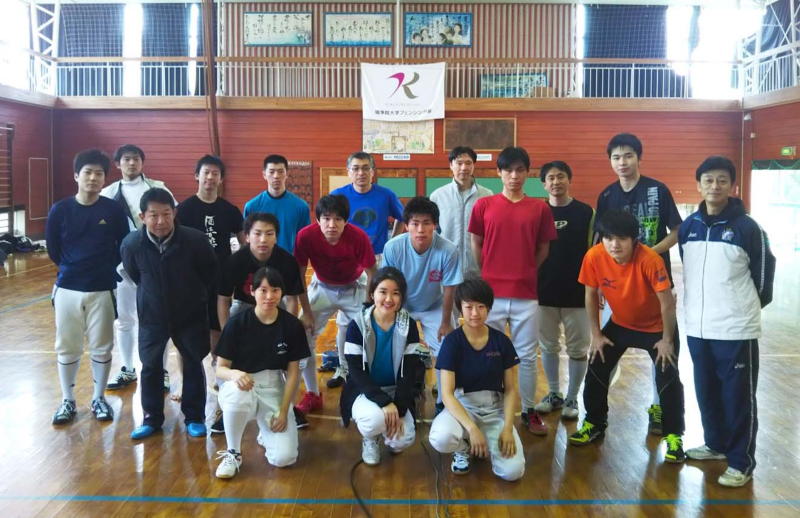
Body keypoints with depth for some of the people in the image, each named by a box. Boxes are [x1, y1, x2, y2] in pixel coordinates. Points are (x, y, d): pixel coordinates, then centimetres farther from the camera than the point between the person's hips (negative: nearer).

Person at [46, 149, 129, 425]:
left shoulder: (113, 210, -5)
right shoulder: (60, 210, -3)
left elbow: (123, 247, 4)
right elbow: (53, 250, 7)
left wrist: (105, 268, 3)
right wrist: (71, 268, 10)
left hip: (102, 290, -1)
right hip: (67, 288, 1)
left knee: (101, 347, 8)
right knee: (66, 347, 9)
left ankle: (99, 399, 24)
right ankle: (67, 401, 24)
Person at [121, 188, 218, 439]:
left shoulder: (195, 239, -22)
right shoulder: (131, 244, -16)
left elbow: (211, 272, -3)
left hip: (190, 314, -1)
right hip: (152, 315, 1)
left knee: (193, 365, 9)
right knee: (150, 367, 9)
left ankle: (195, 418, 25)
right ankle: (152, 419, 27)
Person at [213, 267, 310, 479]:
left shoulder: (292, 325, -5)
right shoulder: (237, 323, -10)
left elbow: (293, 372, 0)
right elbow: (220, 368, -7)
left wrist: (283, 411, -7)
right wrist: (234, 374, -32)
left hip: (274, 389, 2)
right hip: (242, 386, -1)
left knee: (284, 457, -15)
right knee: (238, 396, -41)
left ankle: (266, 433, 23)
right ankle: (233, 453, -12)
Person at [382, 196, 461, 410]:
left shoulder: (448, 251, -32)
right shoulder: (393, 248, -29)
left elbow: (448, 290, -17)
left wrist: (446, 323, -6)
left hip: (434, 308, 0)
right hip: (402, 307, 0)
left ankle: (443, 401, 19)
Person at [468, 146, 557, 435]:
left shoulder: (540, 208, 3)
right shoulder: (483, 205, 1)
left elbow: (543, 249, 10)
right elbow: (476, 244, 8)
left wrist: (526, 272, 5)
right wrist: (490, 273, 8)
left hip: (526, 294, 0)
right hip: (491, 293, 0)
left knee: (527, 356, 9)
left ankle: (529, 411, 23)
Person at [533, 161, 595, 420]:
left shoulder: (585, 212, 0)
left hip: (577, 291, -1)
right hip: (544, 291, 2)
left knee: (577, 348, 6)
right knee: (548, 346, 11)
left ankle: (572, 398, 20)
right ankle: (553, 393, 26)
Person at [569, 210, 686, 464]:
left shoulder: (650, 259, -34)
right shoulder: (594, 256, -24)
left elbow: (667, 302, -24)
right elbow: (591, 295, -8)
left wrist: (667, 340, -17)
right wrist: (596, 334, -5)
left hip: (656, 326, -3)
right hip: (620, 323, 4)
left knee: (668, 379, -8)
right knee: (596, 370, 2)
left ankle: (674, 436, 10)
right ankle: (594, 424, 22)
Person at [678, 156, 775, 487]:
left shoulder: (747, 227, -10)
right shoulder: (688, 226, 4)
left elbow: (765, 269, -1)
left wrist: (753, 303, 9)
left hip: (737, 329, -5)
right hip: (697, 327, 5)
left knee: (739, 397, 3)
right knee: (706, 393, 17)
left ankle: (741, 462, 15)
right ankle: (716, 444, 35)